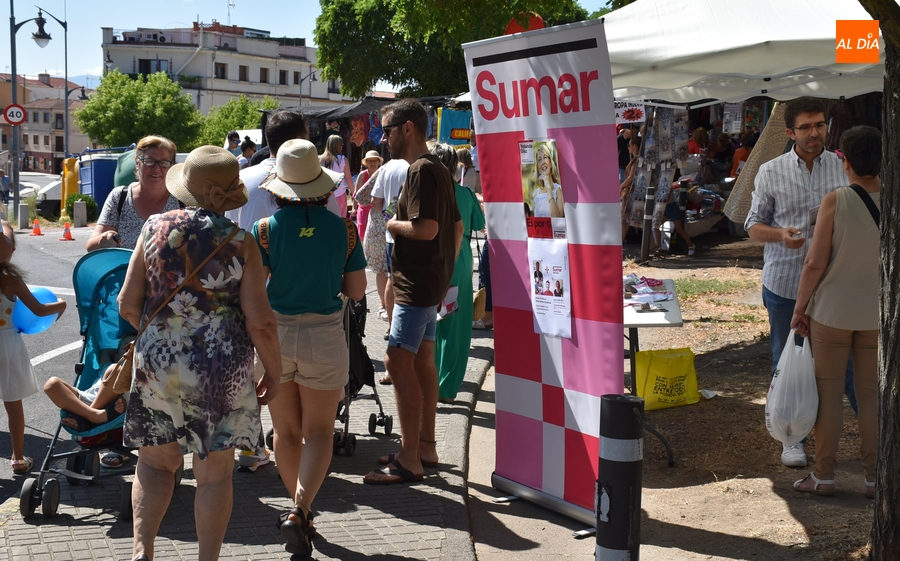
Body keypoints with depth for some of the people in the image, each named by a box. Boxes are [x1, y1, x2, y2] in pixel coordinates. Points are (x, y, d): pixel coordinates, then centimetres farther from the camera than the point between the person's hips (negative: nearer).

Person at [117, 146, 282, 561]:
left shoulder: (155, 228, -1)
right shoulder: (240, 243, -7)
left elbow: (127, 305, 2)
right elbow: (260, 321, -10)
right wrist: (274, 371, 4)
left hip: (157, 361, 2)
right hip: (222, 367, -2)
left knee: (155, 463, 17)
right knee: (214, 475, 9)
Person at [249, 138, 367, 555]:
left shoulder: (266, 230, -8)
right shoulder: (342, 228, -5)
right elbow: (356, 290, 2)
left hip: (275, 333, 1)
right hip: (324, 335, 0)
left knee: (287, 431, 16)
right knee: (318, 431, 6)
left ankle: (300, 510, 27)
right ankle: (299, 509, -13)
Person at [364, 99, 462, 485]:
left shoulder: (422, 170, -16)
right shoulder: (437, 169, 16)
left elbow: (426, 228, -27)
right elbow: (456, 226, 20)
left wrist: (392, 224, -10)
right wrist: (446, 268, 22)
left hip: (417, 283, -11)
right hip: (431, 282, 11)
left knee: (398, 362, -11)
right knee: (422, 361, 14)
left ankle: (410, 461, -11)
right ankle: (425, 446, 22)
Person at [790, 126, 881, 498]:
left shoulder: (835, 201, -14)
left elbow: (816, 263, -13)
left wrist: (800, 307, -3)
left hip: (833, 310, -3)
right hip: (878, 313, 3)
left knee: (828, 390, 8)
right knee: (871, 394, 11)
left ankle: (824, 475, 14)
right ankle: (874, 477, 15)